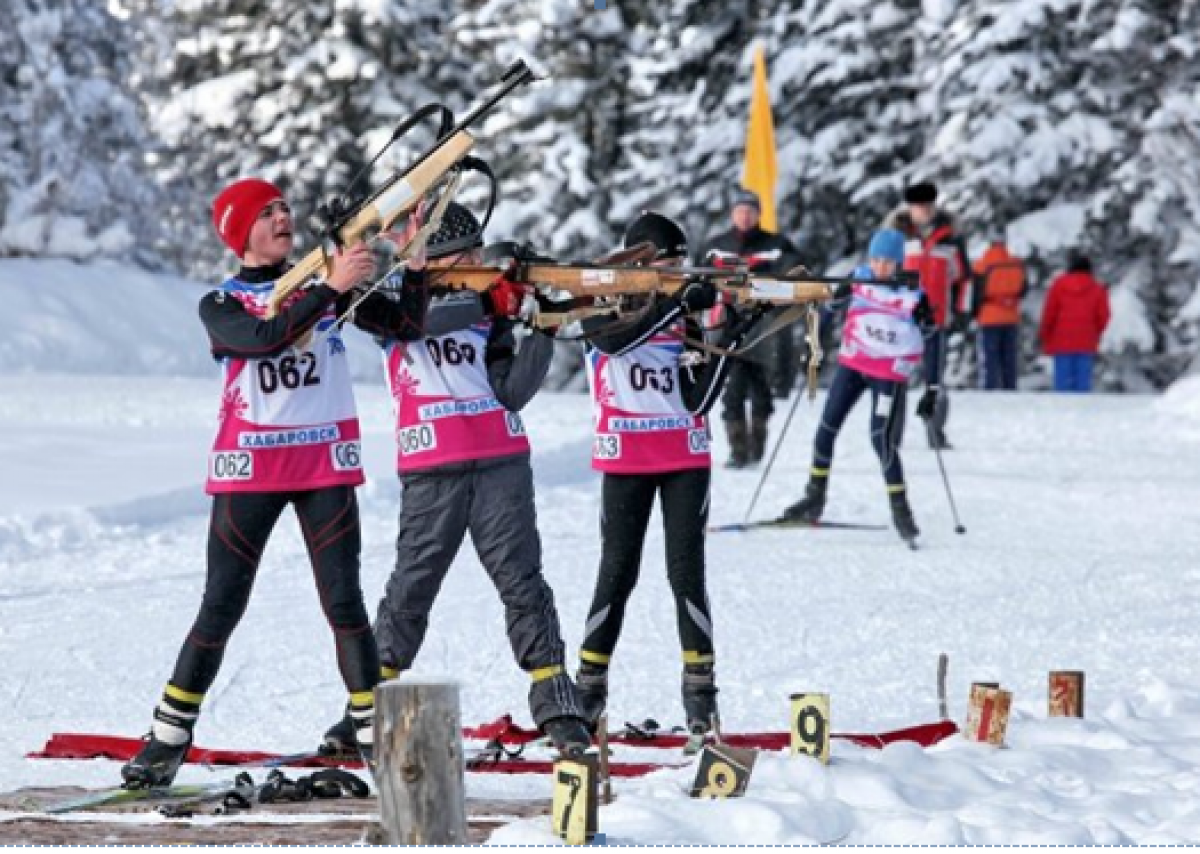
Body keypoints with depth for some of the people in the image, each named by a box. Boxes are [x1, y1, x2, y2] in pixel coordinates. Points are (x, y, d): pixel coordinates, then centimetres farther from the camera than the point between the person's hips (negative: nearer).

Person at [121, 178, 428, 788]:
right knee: (221, 606, -2)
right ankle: (168, 741, 5)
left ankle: (374, 734, -1)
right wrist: (331, 289, -26)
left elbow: (407, 326, 4)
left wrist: (415, 262, -9)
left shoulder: (326, 285, 8)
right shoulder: (220, 305, 0)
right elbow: (266, 337, -20)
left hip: (325, 464, 2)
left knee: (343, 601, -4)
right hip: (250, 467, -1)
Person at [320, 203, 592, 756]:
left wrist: (542, 332, -8)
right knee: (410, 589, 0)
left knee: (522, 583, -2)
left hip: (501, 462, 2)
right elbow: (420, 318, -20)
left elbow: (511, 392, 3)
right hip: (430, 472, -2)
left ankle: (557, 709, -2)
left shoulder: (488, 313, 12)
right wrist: (491, 301, -28)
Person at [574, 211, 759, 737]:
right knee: (618, 572, 0)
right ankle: (589, 688, 9)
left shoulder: (685, 319, 6)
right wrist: (679, 303, -30)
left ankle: (700, 689, -2)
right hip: (626, 458, -2)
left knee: (687, 570, -5)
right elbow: (616, 339, -25)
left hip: (685, 460, 2)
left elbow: (698, 399, -2)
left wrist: (728, 342, -14)